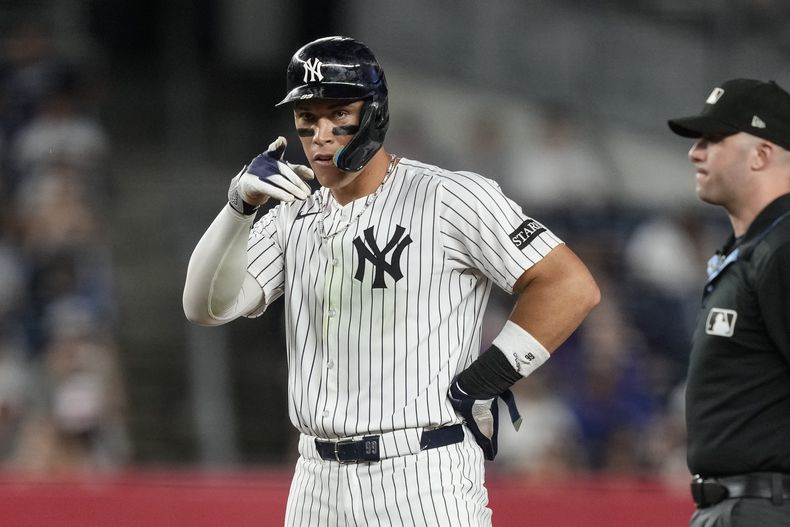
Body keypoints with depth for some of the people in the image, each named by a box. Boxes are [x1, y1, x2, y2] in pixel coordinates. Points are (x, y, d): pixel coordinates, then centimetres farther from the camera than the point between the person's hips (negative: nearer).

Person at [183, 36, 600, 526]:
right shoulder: (293, 220, 13)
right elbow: (207, 307, 2)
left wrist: (480, 384, -11)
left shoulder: (449, 198, -5)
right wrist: (241, 204, -13)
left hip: (425, 485, -6)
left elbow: (572, 287, -10)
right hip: (318, 483, 6)